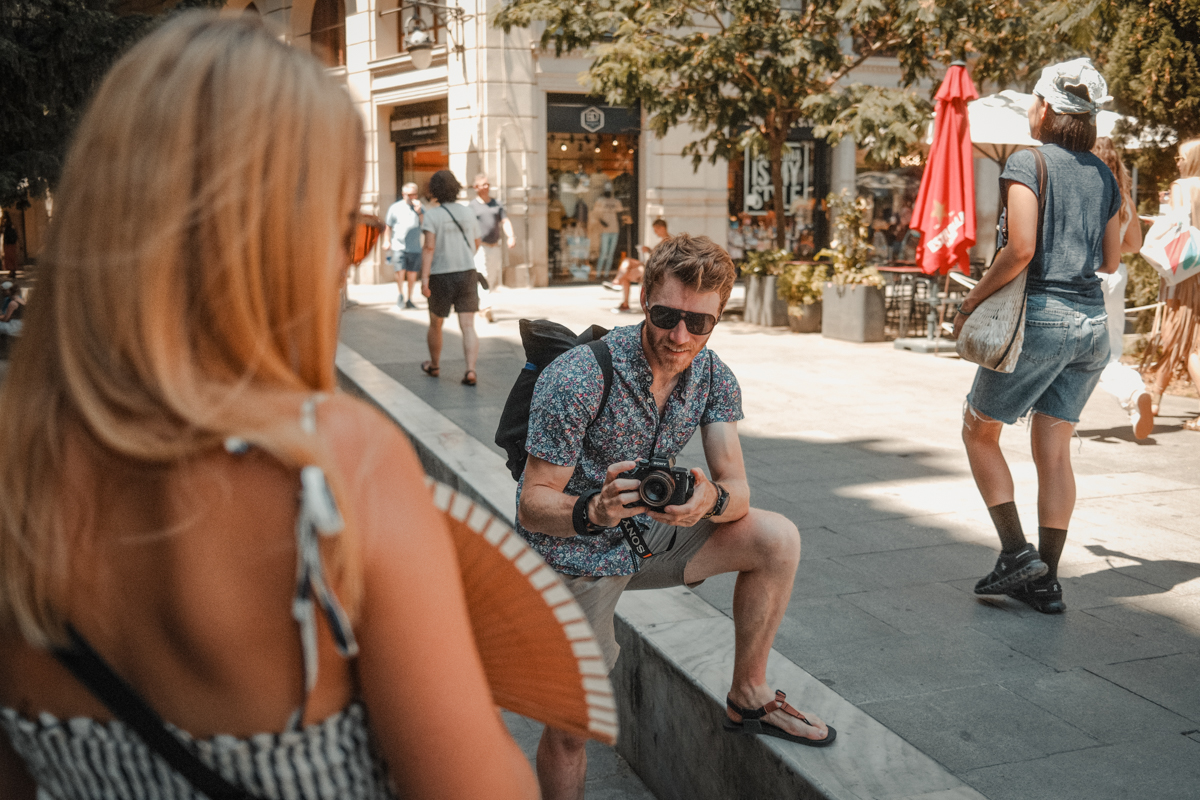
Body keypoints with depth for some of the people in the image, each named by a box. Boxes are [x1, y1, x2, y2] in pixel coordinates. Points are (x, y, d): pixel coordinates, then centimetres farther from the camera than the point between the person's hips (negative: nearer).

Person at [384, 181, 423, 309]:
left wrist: (418, 211, -13)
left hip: (415, 247, 2)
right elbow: (388, 227, 14)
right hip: (398, 245, -2)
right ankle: (401, 295, 8)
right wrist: (386, 241, 6)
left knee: (412, 274, 4)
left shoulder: (419, 207, 11)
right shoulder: (395, 207, 7)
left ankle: (409, 299, 16)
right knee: (400, 271, -13)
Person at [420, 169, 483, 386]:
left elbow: (429, 247, -19)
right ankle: (470, 370, -19)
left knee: (435, 324, 18)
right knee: (468, 327, -3)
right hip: (467, 274, 2)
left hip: (441, 277, -2)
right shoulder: (467, 213, 5)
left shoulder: (432, 215, -9)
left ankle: (434, 366, 35)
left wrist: (424, 278, -21)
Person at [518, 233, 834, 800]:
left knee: (778, 540, -8)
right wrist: (592, 512, -45)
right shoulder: (577, 378, -26)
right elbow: (533, 505, -23)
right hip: (573, 557, -5)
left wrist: (712, 498, -37)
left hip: (646, 533, 5)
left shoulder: (713, 377, -8)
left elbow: (738, 490, -12)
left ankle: (748, 696, 9)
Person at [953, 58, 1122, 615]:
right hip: (1091, 321, 7)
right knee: (1054, 450, 9)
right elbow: (1110, 260, 18)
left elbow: (1020, 250, -19)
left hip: (1039, 315, -6)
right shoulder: (1103, 176, 12)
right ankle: (1046, 581, 12)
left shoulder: (1028, 164, -8)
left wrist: (971, 301, -9)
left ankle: (1016, 554, 4)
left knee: (979, 431, 10)